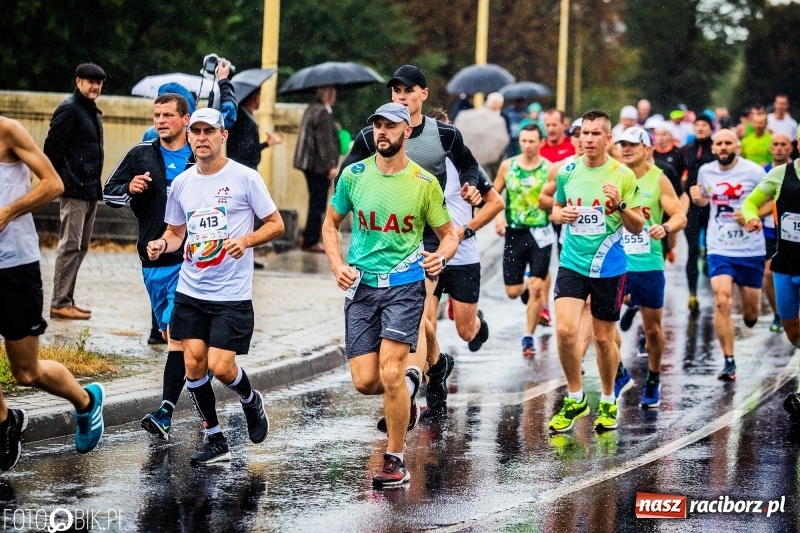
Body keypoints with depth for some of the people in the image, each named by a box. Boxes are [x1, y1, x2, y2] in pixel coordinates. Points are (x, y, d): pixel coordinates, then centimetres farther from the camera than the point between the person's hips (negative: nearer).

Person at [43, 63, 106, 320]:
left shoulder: (92, 112, 18)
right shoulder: (69, 109, -10)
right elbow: (52, 147, -15)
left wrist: (97, 185, 16)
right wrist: (57, 182, -13)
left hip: (91, 190, 9)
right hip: (75, 190, -9)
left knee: (81, 246, 11)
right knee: (70, 245, -9)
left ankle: (67, 299, 17)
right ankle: (60, 303, -7)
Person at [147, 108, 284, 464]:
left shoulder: (245, 178, -6)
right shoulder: (181, 183, 8)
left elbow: (275, 224, -1)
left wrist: (246, 240, -19)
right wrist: (163, 244, -4)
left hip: (232, 294, -4)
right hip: (190, 291, 4)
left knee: (220, 367, -10)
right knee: (193, 364, -2)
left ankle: (251, 401, 23)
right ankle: (214, 439, 13)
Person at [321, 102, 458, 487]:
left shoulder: (424, 182, -3)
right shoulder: (354, 175, 2)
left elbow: (448, 234, 6)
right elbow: (331, 224, 15)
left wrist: (440, 256, -17)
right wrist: (337, 265, -1)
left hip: (405, 283, -3)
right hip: (361, 285, 3)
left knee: (390, 373, -15)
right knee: (365, 381, -4)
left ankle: (395, 461, -1)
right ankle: (409, 383, 32)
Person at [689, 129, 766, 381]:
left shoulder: (753, 171, -8)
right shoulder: (706, 171, 2)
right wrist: (697, 198, -2)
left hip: (751, 250, -1)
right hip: (719, 249, 1)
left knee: (750, 313, 7)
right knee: (722, 302, -17)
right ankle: (729, 363, -10)